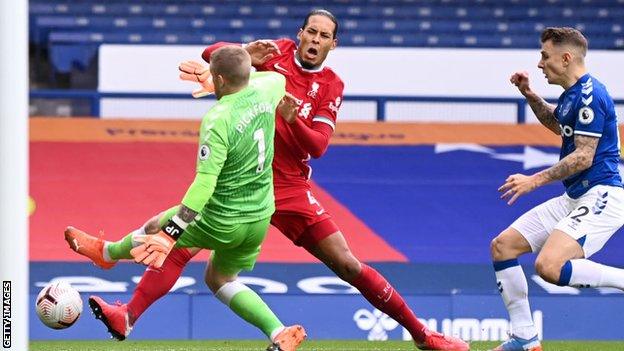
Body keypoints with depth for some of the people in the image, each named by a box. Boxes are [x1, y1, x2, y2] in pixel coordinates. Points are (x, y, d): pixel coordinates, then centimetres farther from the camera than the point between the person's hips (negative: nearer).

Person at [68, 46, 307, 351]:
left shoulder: (217, 122, -27)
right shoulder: (264, 91, -6)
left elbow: (204, 184, -32)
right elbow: (278, 79, 23)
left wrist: (171, 230, -33)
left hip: (222, 221, -7)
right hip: (261, 217, 7)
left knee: (156, 227, 18)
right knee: (219, 279, 24)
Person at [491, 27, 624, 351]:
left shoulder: (589, 95, -16)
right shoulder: (572, 94, 14)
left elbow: (583, 156, -21)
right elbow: (556, 123, 37)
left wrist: (535, 181, -18)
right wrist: (530, 95, 22)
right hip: (574, 199, 11)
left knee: (549, 266, -30)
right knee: (502, 246, 9)